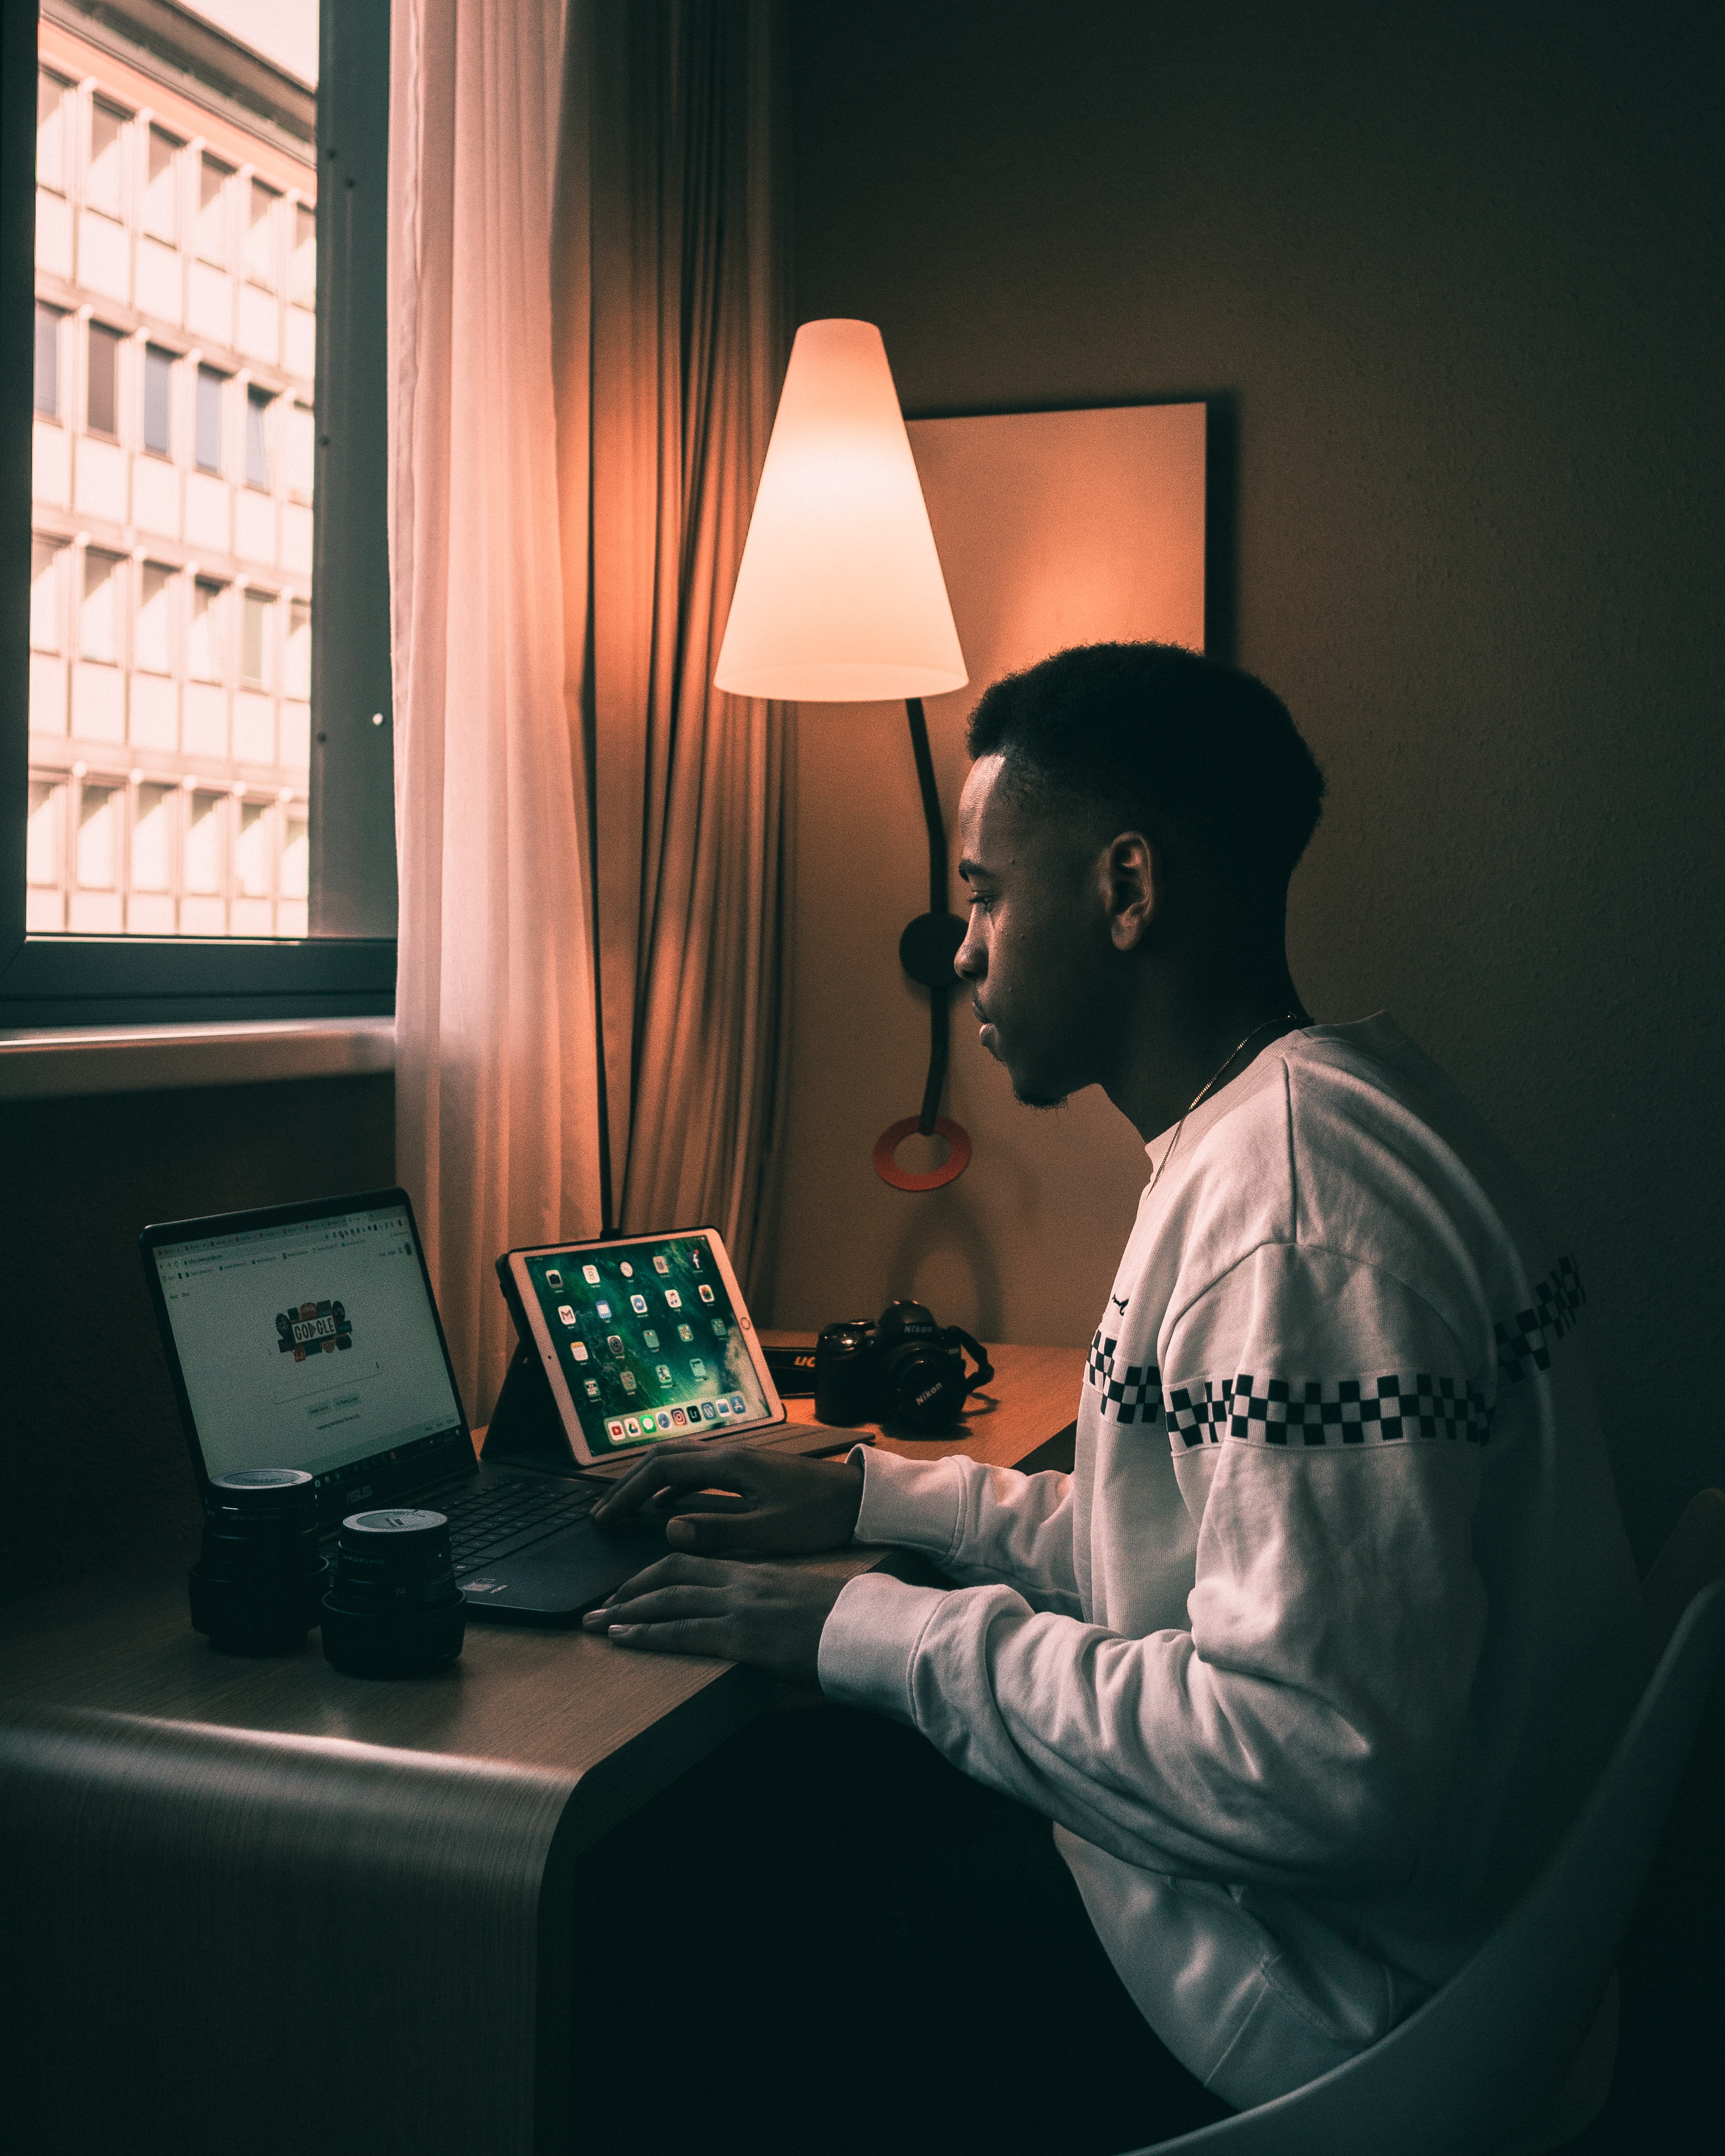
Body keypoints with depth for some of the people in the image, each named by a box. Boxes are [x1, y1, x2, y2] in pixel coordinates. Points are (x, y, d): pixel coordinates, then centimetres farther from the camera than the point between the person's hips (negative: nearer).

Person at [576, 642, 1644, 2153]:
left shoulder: (1295, 1195, -26)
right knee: (758, 1788, 14)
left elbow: (1325, 1768, -30)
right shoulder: (1293, 1120, 9)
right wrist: (871, 1496, 12)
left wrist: (874, 1633, -21)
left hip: (1323, 2010, -9)